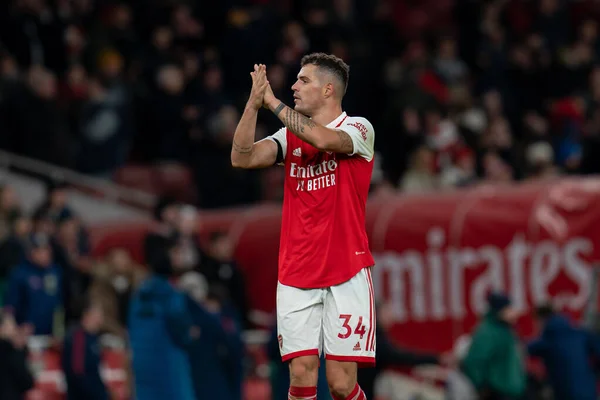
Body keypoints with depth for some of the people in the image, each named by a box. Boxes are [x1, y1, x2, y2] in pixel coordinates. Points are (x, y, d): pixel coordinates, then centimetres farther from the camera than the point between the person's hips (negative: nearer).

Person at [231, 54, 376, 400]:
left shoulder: (358, 128, -2)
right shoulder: (290, 136, 13)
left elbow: (324, 140, -24)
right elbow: (242, 158, -1)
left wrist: (273, 102, -16)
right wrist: (254, 102, -10)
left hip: (346, 276, -4)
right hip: (296, 277, 4)